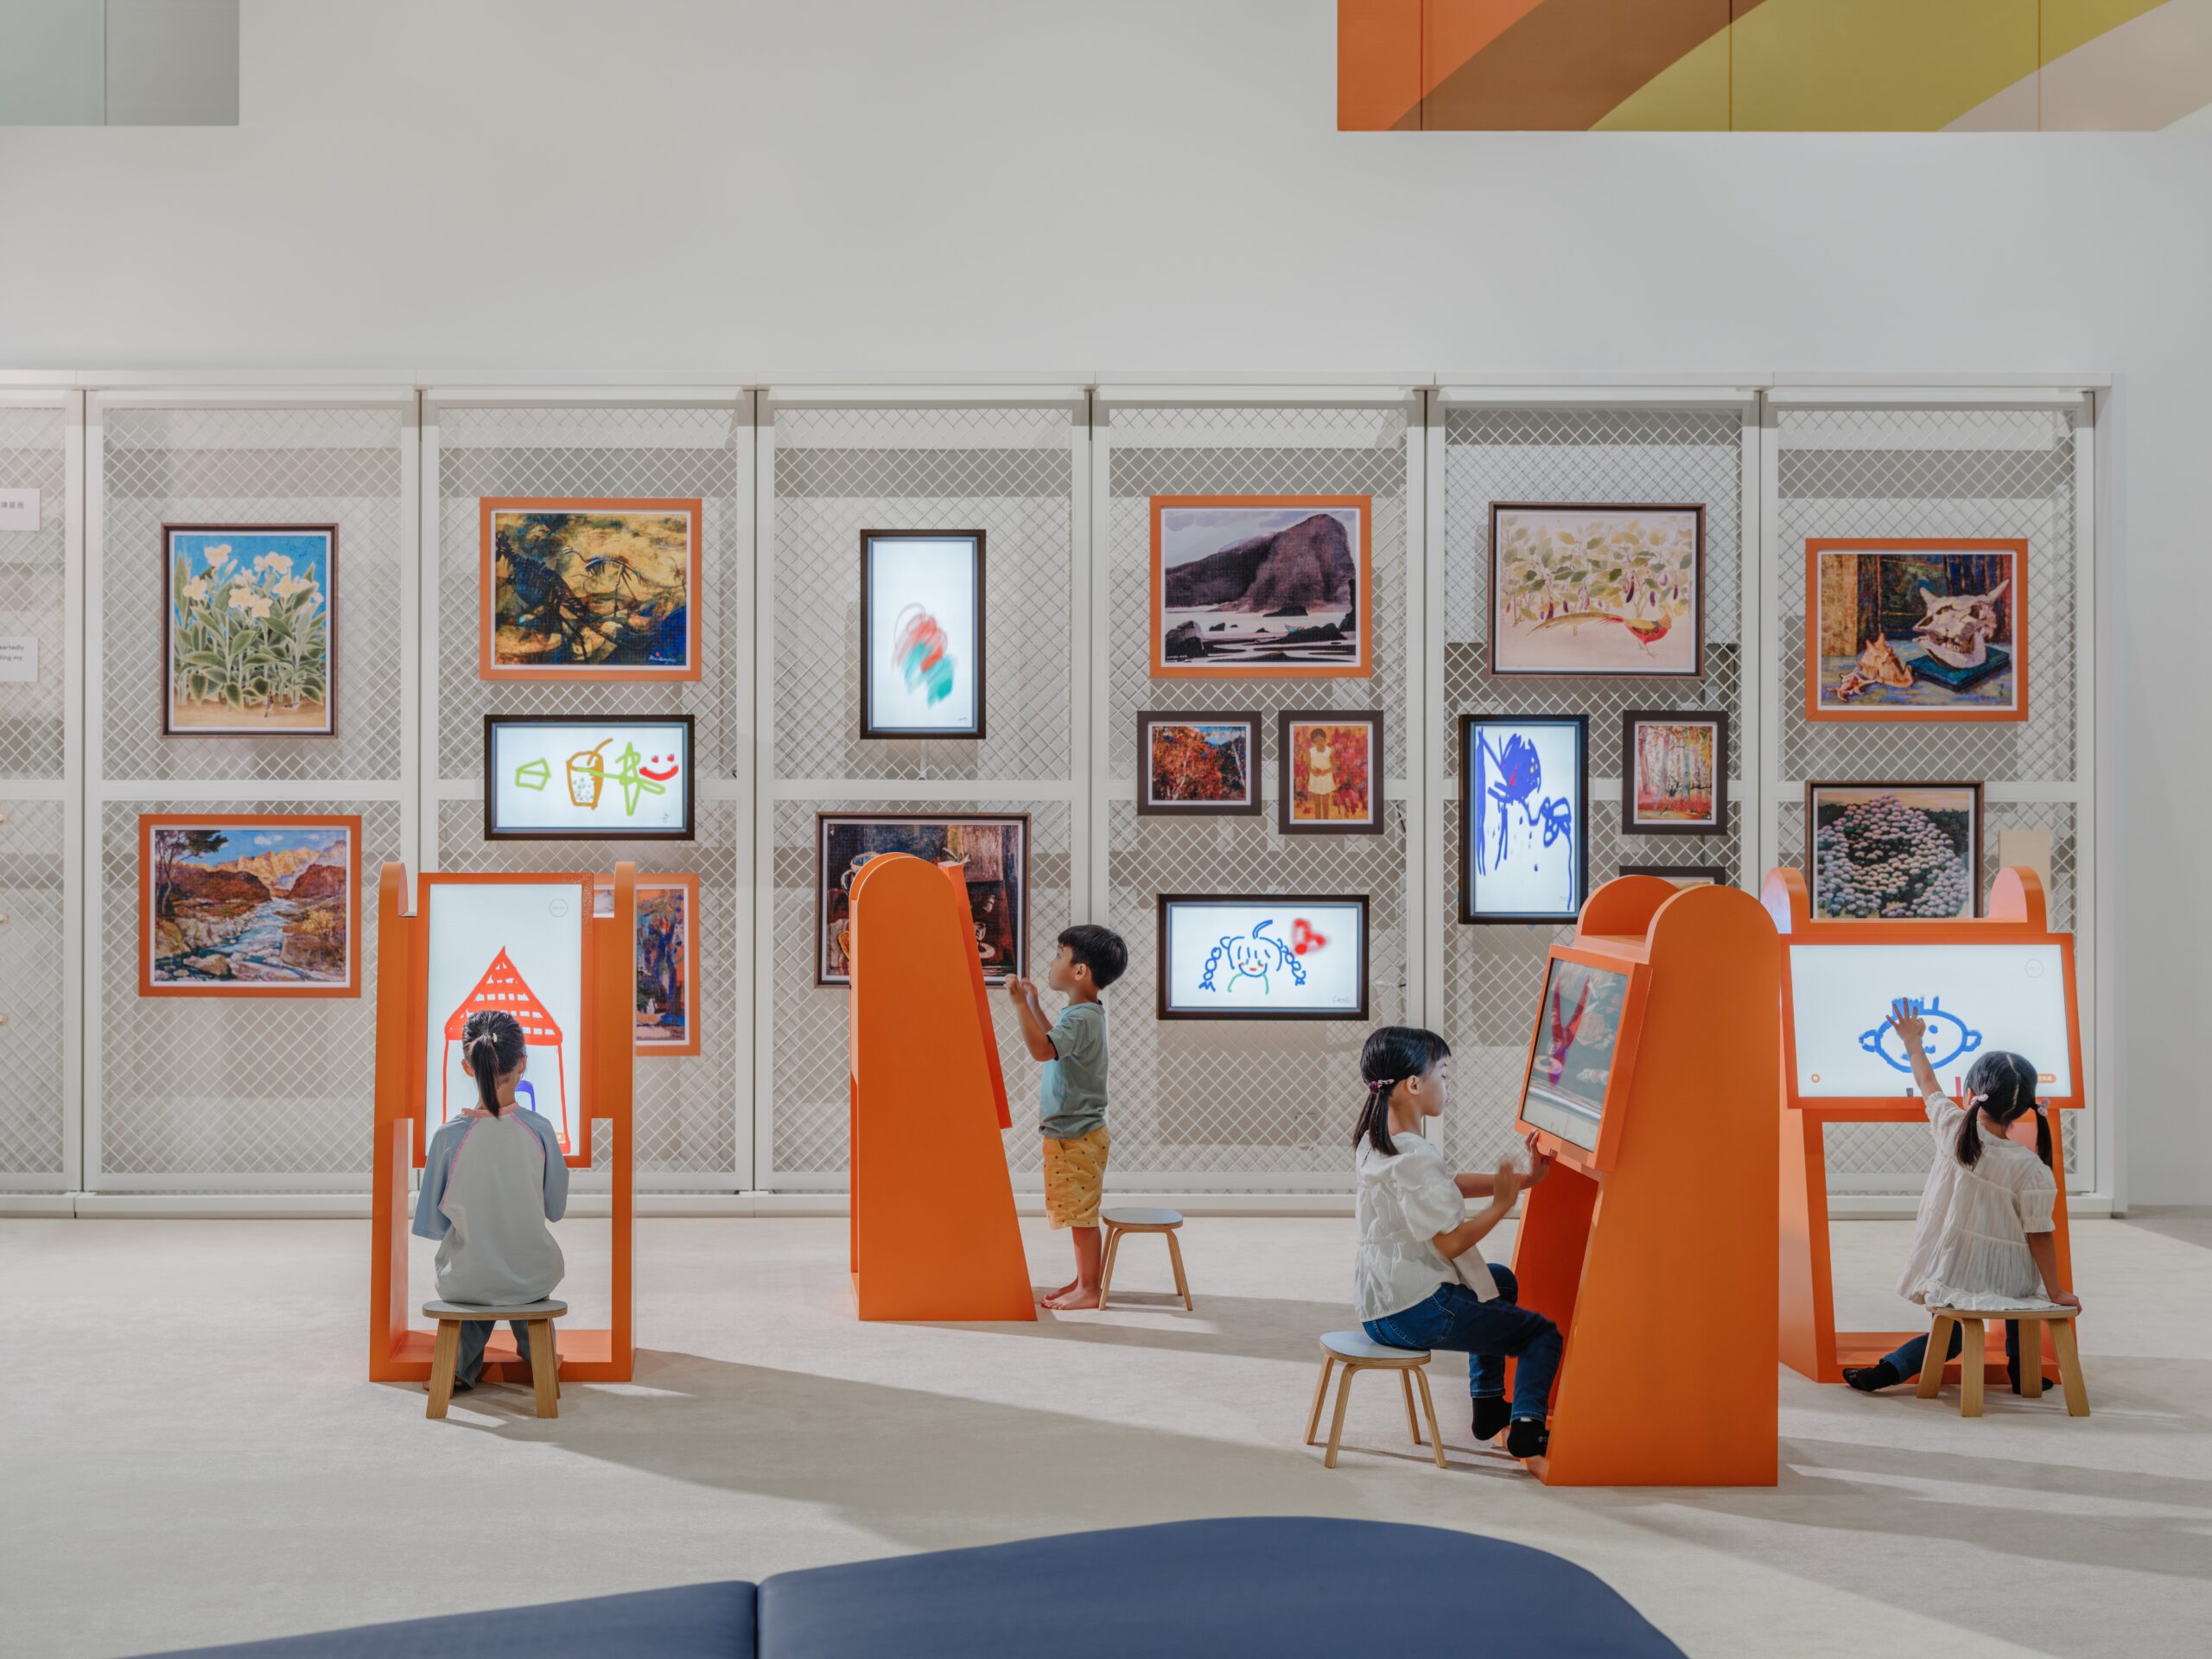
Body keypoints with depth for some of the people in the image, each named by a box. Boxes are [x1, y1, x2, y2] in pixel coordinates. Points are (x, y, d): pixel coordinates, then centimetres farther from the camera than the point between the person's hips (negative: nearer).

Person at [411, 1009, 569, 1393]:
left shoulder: (448, 1136, -16)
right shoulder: (540, 1130, -14)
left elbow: (432, 1223, -7)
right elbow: (555, 1210, -1)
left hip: (466, 1283, 0)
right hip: (533, 1278, 1)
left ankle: (463, 1363, 29)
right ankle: (536, 1350, 46)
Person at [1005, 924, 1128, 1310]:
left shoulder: (1082, 1018, -22)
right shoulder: (1080, 1013, 10)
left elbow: (1042, 1049, -36)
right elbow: (1055, 1044, 29)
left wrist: (1020, 1005, -37)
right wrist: (1034, 1005, 25)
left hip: (1077, 1135, -10)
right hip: (1069, 1132, 10)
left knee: (1082, 1214, -2)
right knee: (1078, 1214, 17)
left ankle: (1088, 1290, 5)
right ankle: (1082, 1280, 26)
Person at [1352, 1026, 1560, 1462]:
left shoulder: (1376, 1140, 8)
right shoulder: (1414, 1159, -23)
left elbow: (1449, 1184, 14)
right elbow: (1451, 1243, -22)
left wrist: (1526, 1179, 10)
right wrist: (1501, 1205, -11)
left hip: (1377, 1303, 10)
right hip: (1415, 1313, -10)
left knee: (1501, 1281, 33)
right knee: (1543, 1334, 3)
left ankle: (1489, 1406, 34)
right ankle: (1526, 1427, -12)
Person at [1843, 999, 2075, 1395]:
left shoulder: (1953, 1131, -12)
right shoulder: (2029, 1168, -18)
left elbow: (1927, 1083, 7)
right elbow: (2040, 1236, -12)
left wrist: (1913, 1043, 25)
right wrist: (2055, 1293, -1)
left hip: (1950, 1273, 2)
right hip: (2007, 1283, -2)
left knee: (1950, 1333, 29)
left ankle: (1888, 1370, 9)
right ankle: (2021, 1367, 33)